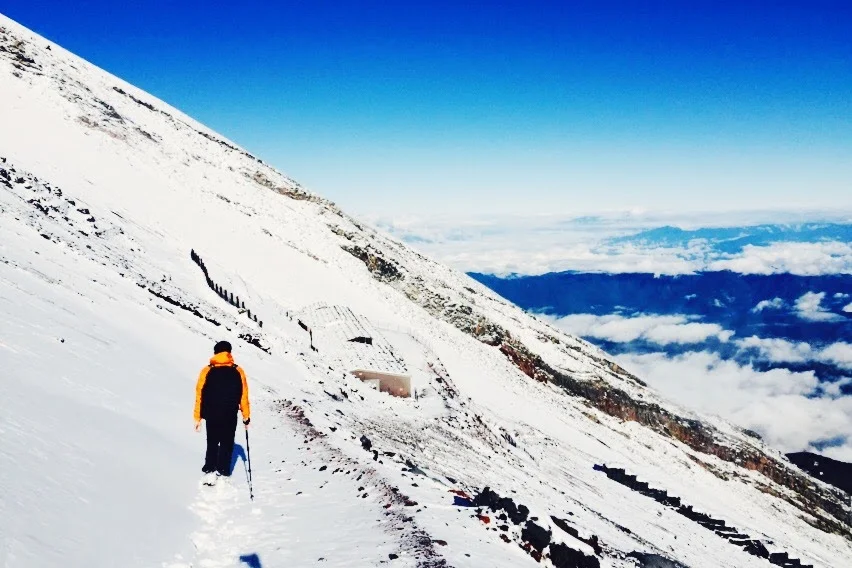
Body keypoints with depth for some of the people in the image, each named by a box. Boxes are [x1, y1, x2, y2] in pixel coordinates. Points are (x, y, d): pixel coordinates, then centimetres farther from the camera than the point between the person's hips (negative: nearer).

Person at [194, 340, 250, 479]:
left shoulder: (207, 371, -5)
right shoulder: (238, 371, -6)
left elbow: (200, 394, -4)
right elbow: (243, 396, -3)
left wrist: (198, 417, 3)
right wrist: (246, 416, 7)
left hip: (212, 415, 1)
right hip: (230, 416, -1)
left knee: (212, 443, 17)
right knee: (227, 444, 10)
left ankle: (210, 470, 16)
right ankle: (222, 472, 8)